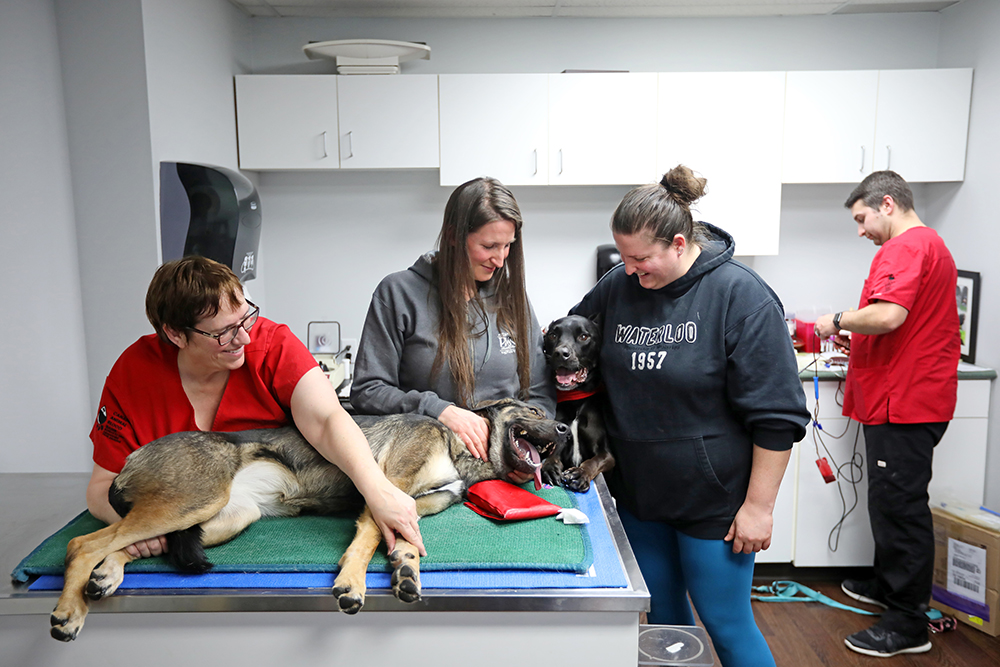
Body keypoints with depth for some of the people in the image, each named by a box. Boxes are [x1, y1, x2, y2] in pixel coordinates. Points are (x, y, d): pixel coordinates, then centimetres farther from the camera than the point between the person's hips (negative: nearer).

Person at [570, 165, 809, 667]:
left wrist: (759, 504, -15)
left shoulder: (740, 296, -17)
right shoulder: (618, 286, -2)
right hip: (638, 493, 6)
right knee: (663, 612, 20)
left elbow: (776, 416, -16)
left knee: (727, 626, 7)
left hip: (713, 501, -5)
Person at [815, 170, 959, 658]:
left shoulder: (905, 247, -15)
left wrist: (839, 321, -12)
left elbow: (888, 315, -30)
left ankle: (908, 625, 5)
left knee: (900, 506, -4)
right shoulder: (931, 244, 21)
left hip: (904, 402, -11)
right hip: (908, 397, 11)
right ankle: (887, 586, 34)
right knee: (892, 500, 19)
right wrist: (858, 342, 17)